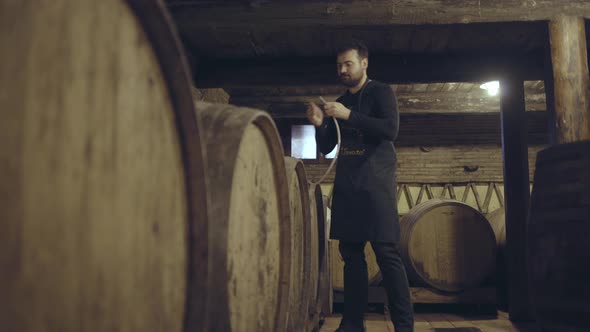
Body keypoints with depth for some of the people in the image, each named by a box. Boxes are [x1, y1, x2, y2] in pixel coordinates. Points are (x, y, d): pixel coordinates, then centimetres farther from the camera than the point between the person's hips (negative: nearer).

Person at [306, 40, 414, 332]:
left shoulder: (380, 92, 3)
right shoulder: (340, 102, 19)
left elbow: (391, 129, -14)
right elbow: (326, 148, 19)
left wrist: (349, 115, -18)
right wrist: (320, 125, -1)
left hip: (375, 182, -6)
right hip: (346, 184, 6)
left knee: (386, 252, -9)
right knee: (351, 253, 5)